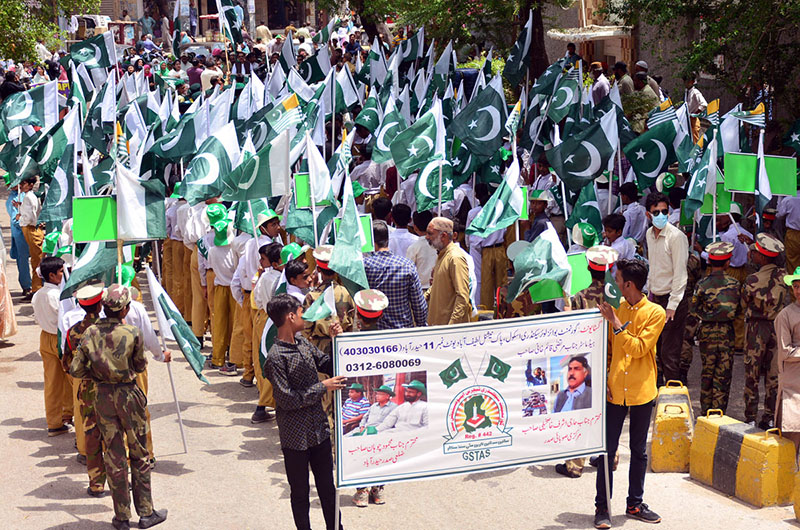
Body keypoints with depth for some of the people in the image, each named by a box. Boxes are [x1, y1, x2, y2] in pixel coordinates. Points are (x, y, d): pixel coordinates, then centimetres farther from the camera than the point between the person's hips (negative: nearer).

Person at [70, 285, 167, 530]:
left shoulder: (90, 333, -7)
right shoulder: (132, 333, -15)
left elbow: (76, 369, -5)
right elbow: (141, 366, -2)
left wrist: (96, 374, 11)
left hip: (103, 397, 3)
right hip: (129, 395, -2)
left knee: (114, 456, 10)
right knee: (139, 454, 11)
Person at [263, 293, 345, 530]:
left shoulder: (302, 342, 4)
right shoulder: (275, 358, -19)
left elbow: (327, 365, 14)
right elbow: (288, 399, -20)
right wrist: (323, 387, -17)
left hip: (319, 428, 7)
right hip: (295, 436, -7)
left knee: (327, 486, 17)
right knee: (300, 492, 10)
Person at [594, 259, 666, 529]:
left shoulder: (655, 313, -6)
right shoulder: (614, 308, 5)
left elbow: (638, 348, -16)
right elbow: (606, 349, 9)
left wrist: (616, 323, -20)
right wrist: (602, 381, -2)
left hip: (641, 393, -2)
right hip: (614, 392, 2)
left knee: (639, 452, 11)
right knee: (607, 450, 2)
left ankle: (635, 504, 24)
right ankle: (602, 507, 9)